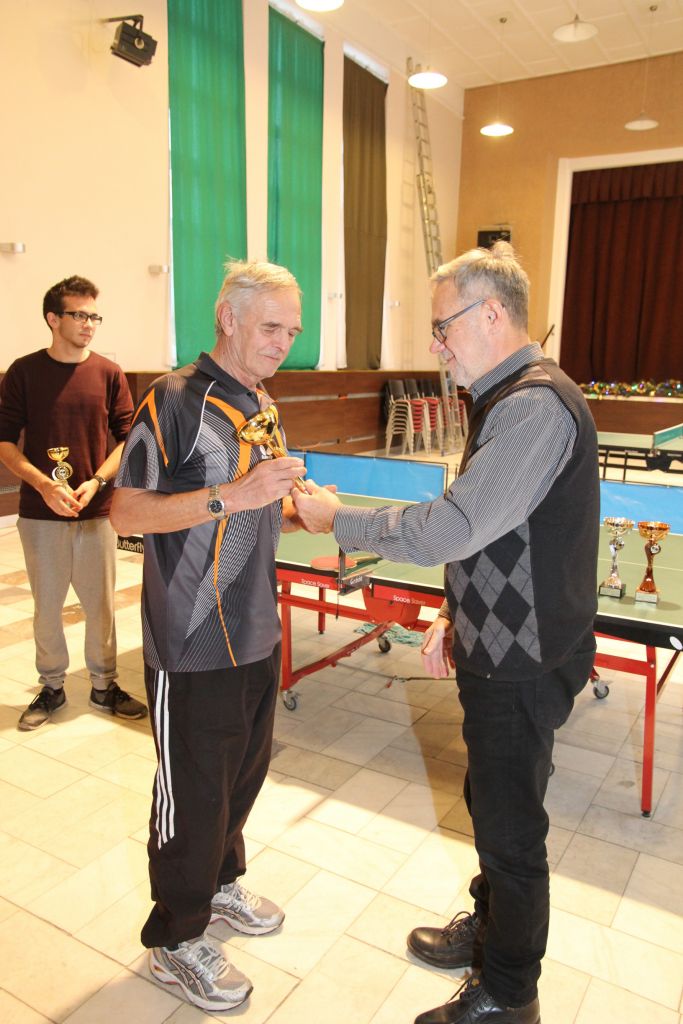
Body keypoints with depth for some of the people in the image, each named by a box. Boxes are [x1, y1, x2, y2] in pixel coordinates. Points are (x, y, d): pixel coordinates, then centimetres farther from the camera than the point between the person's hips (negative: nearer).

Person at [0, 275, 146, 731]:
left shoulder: (109, 373, 2)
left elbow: (127, 438, 3)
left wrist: (97, 481, -12)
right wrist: (45, 485, -15)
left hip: (97, 511, 1)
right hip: (41, 512, 0)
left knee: (101, 604, 7)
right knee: (47, 607, 10)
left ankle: (105, 687, 25)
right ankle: (52, 688, 29)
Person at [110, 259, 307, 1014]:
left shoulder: (261, 406, 11)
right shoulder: (174, 400, -14)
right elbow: (126, 512, -20)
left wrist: (295, 508, 1)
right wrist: (231, 496, -29)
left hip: (255, 633, 8)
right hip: (192, 645, -7)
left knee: (244, 770, 21)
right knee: (192, 790, 7)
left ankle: (219, 881, 46)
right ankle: (176, 939, 30)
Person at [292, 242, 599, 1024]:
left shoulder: (537, 405, -23)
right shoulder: (509, 400, 10)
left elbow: (456, 527, -29)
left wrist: (338, 520, -17)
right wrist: (455, 617, 12)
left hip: (525, 664, -10)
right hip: (498, 649, 10)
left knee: (510, 827, 8)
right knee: (489, 803, 25)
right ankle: (489, 928, 48)